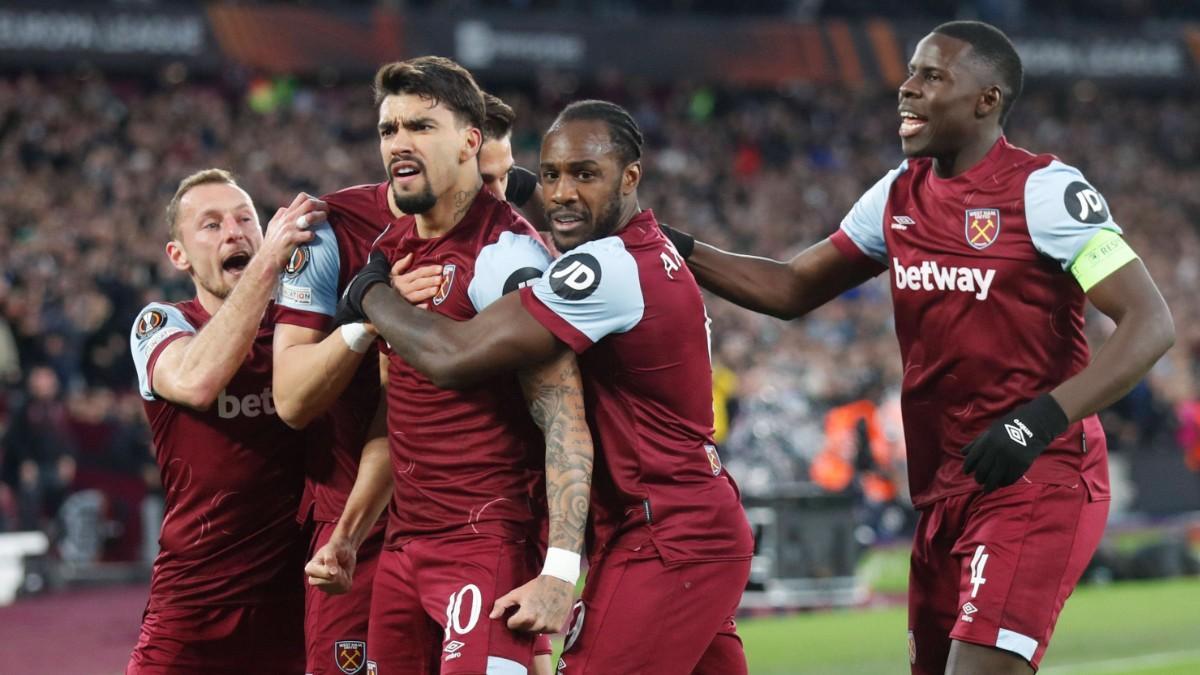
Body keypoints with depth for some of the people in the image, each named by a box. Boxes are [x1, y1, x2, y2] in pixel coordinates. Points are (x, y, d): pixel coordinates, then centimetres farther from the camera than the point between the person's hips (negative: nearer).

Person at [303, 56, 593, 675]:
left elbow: (565, 425, -18)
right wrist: (347, 535, 23)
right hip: (405, 547, 8)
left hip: (487, 545, -8)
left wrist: (560, 572, -24)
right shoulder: (391, 253, 13)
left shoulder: (504, 256, -13)